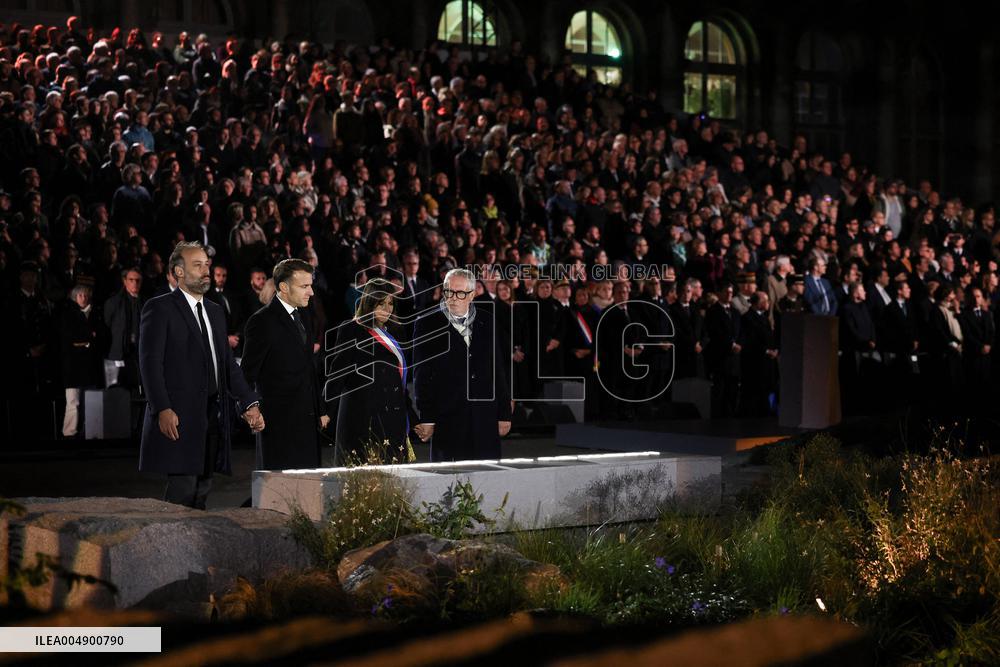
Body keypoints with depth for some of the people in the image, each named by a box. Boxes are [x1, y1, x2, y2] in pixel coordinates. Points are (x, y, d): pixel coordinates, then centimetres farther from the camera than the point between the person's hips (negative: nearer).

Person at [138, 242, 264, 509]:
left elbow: (229, 363, 20)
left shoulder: (216, 311, 20)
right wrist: (162, 409, -20)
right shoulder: (159, 308, -3)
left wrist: (249, 403, 8)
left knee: (202, 490, 7)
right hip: (178, 418, -7)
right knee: (183, 488, -13)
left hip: (213, 416, 7)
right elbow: (150, 362, -10)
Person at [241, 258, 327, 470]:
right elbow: (247, 373, -8)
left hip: (307, 420, 7)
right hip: (280, 420, -7)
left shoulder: (304, 316, 15)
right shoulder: (262, 322, -10)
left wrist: (320, 411, 19)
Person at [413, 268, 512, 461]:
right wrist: (425, 419, -6)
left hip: (485, 421, 3)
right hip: (447, 421, -3)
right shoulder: (426, 325, 1)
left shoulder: (487, 322, 11)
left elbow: (499, 370, 13)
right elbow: (421, 376, -1)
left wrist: (504, 414, 10)